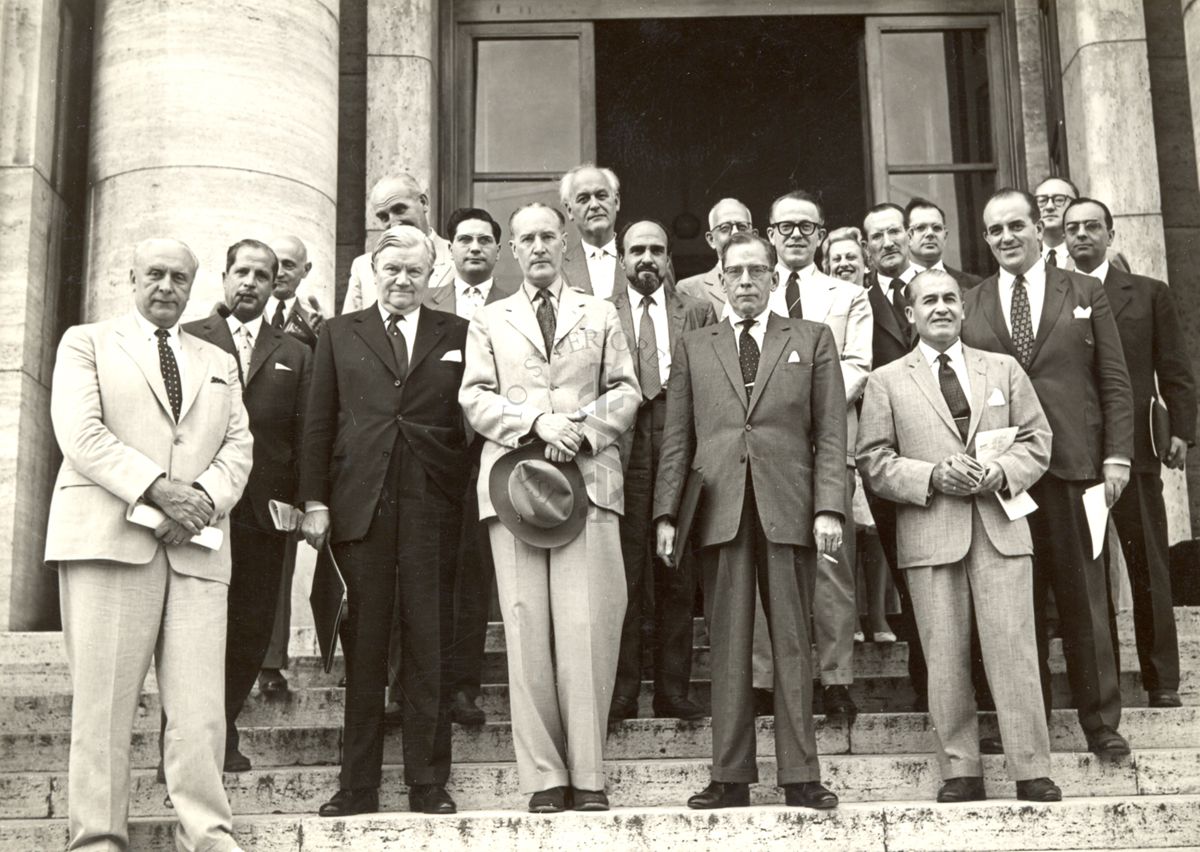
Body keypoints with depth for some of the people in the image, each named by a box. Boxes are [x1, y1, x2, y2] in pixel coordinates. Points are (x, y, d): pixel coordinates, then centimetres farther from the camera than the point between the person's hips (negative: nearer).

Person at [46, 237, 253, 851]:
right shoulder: (86, 343, 14)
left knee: (200, 704, -6)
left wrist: (202, 499, -8)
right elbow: (81, 433, -2)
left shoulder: (219, 364, 26)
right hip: (107, 539, -3)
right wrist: (158, 489, -13)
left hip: (195, 546, 3)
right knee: (102, 696, -5)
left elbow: (238, 447, 13)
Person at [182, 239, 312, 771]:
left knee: (252, 627, 5)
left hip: (265, 509, 2)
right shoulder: (189, 340, 9)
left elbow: (307, 436, 8)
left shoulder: (294, 355, 15)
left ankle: (223, 729, 20)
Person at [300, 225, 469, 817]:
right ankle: (357, 784, 10)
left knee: (428, 647, 2)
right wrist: (315, 501, 1)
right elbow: (318, 423, 9)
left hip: (432, 507, -1)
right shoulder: (339, 334, 13)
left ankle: (427, 781, 10)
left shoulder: (456, 335, 11)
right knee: (364, 647, 4)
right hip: (360, 503, 1)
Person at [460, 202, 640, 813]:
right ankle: (543, 776, 1)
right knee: (527, 627, -4)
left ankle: (588, 775, -2)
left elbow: (626, 392, 11)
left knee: (588, 625, -8)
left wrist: (581, 430, -7)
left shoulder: (601, 315, 18)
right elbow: (475, 397, 7)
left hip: (588, 476, 0)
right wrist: (536, 422, -9)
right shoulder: (488, 321, 18)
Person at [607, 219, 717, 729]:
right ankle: (621, 691, 5)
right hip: (622, 452, -1)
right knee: (622, 578, -2)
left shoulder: (697, 313, 14)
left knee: (677, 579, 4)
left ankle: (673, 691, 11)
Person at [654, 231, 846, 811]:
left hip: (788, 509, -1)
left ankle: (800, 777, 6)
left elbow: (830, 433, 6)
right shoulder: (693, 348, 16)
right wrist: (666, 512, 2)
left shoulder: (813, 340, 13)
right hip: (720, 510, 1)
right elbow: (677, 437, 12)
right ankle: (731, 777, 7)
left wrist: (829, 507, -6)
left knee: (793, 644, 1)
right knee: (727, 647, 2)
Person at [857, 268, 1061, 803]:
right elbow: (873, 462, 2)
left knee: (1013, 649, -3)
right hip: (930, 534, -1)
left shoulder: (1003, 370, 16)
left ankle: (1031, 771, 3)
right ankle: (960, 772, 10)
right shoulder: (887, 381, 8)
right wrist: (932, 476, -12)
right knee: (946, 658, 1)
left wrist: (1002, 473, -7)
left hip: (1000, 527, 1)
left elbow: (1037, 439, 12)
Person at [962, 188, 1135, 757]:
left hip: (1073, 464, -1)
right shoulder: (968, 307, 11)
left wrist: (1117, 455, -2)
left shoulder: (1085, 294, 10)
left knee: (1085, 598, 2)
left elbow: (1115, 381, 6)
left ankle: (1101, 722, 11)